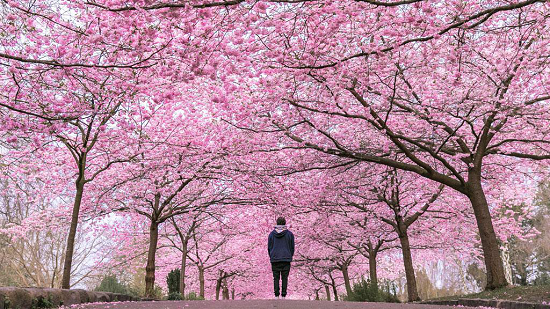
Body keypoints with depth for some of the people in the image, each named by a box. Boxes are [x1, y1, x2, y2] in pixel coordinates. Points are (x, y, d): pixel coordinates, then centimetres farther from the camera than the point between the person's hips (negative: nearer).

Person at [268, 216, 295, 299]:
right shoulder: (289, 234, 2)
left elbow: (269, 247, 8)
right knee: (284, 278, 2)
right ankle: (283, 295, -1)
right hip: (286, 260, -1)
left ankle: (276, 295, 0)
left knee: (276, 278, 4)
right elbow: (292, 247, 6)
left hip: (275, 259, 1)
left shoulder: (271, 234, 5)